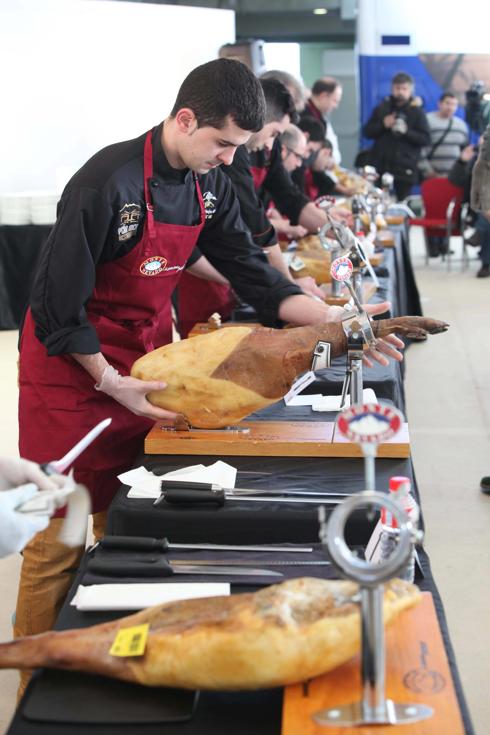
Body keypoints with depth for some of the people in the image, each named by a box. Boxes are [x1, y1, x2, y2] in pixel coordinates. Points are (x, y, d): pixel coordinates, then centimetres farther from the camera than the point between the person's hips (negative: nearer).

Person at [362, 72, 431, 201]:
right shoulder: (381, 108, 12)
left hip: (405, 169, -2)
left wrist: (407, 132, -17)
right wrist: (383, 125, -7)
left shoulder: (417, 112, 4)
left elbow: (426, 139, -2)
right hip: (381, 166, 2)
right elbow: (367, 132, 10)